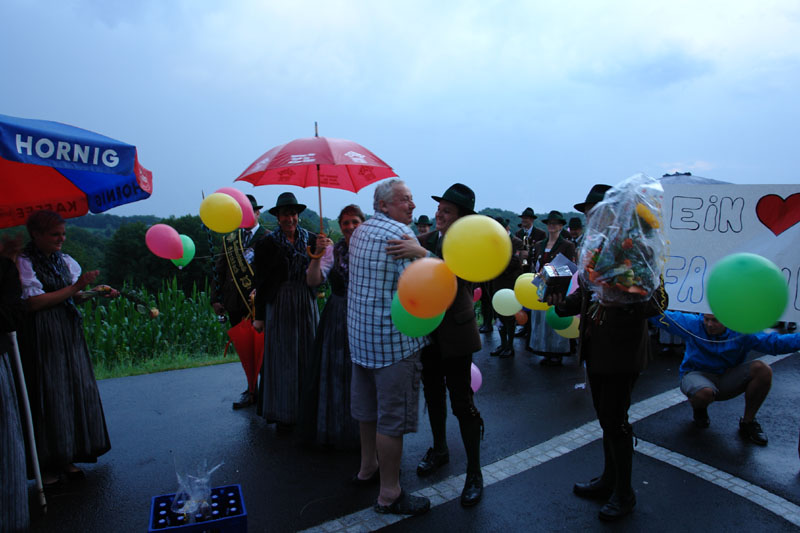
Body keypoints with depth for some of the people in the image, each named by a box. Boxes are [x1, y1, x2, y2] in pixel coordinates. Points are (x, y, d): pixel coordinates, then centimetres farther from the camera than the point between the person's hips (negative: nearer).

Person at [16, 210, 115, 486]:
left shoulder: (65, 260, 11)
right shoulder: (23, 263, -7)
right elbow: (34, 302, -16)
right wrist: (75, 287, -16)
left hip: (69, 333, 6)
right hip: (41, 338, -6)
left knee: (76, 391, 6)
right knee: (48, 396, -1)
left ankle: (67, 458, 19)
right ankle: (48, 465, 12)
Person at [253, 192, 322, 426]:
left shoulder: (310, 239, 4)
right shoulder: (267, 243, -3)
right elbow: (261, 281, -3)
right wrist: (260, 316, -4)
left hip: (306, 304, 3)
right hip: (279, 304, -3)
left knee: (308, 354, 9)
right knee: (281, 357, 6)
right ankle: (283, 412, 19)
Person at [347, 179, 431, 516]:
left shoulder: (360, 231, 12)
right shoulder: (399, 233, -17)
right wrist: (421, 253, -9)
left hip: (360, 333, 10)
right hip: (394, 339, -9)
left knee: (367, 406, 22)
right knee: (393, 417, 1)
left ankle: (368, 467, 39)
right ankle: (389, 495, 12)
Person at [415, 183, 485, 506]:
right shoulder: (431, 238, 5)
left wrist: (420, 253, -46)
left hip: (455, 333, -6)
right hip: (428, 328, 6)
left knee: (462, 402, -2)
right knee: (433, 393, 18)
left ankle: (474, 473, 14)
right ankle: (439, 450, 39)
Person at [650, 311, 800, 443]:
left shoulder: (742, 334, -7)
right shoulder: (693, 324, -12)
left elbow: (775, 341, -16)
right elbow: (662, 317, -17)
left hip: (727, 381, 3)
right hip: (696, 374, -3)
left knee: (762, 369, -23)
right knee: (705, 392, -40)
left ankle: (748, 422, -4)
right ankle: (698, 409, 4)